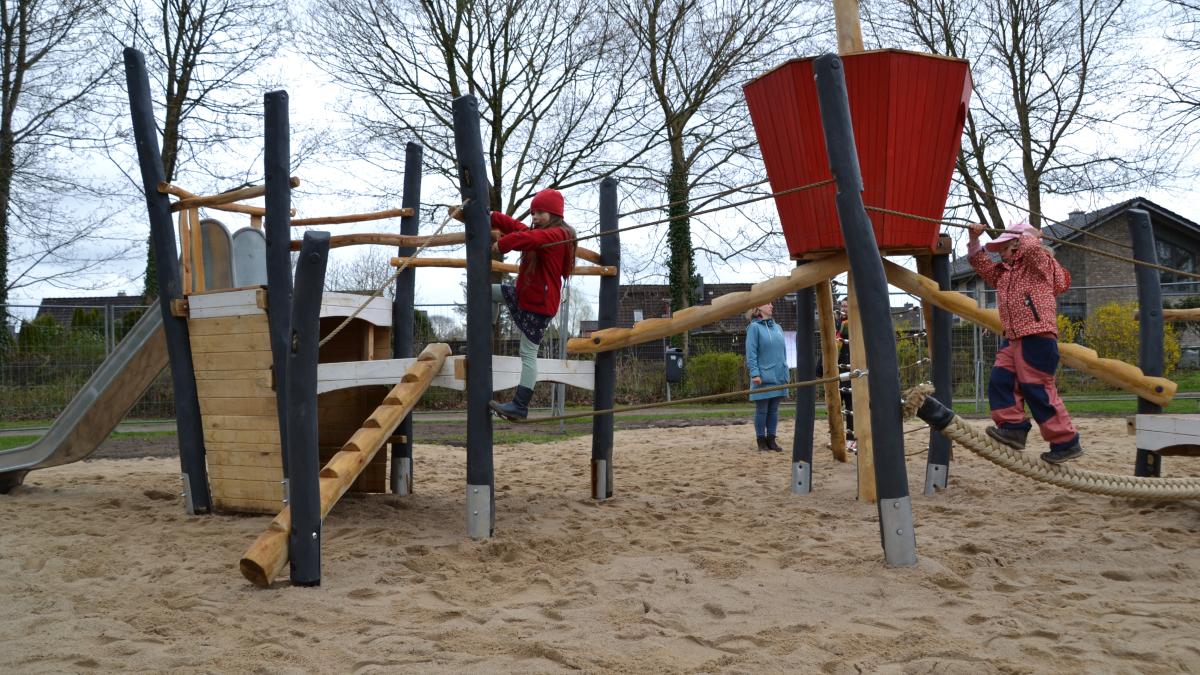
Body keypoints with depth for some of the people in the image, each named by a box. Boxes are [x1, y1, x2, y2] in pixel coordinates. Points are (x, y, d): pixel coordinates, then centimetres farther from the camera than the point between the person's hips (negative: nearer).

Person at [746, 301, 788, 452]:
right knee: (762, 410, 1)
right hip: (763, 377, -6)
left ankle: (771, 440, 16)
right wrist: (754, 373, -16)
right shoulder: (754, 327, -5)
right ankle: (761, 441, 10)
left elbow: (783, 351, 18)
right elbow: (751, 353, -9)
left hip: (778, 376, 6)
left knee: (773, 410, 9)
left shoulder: (777, 328, 15)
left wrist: (785, 374, 14)